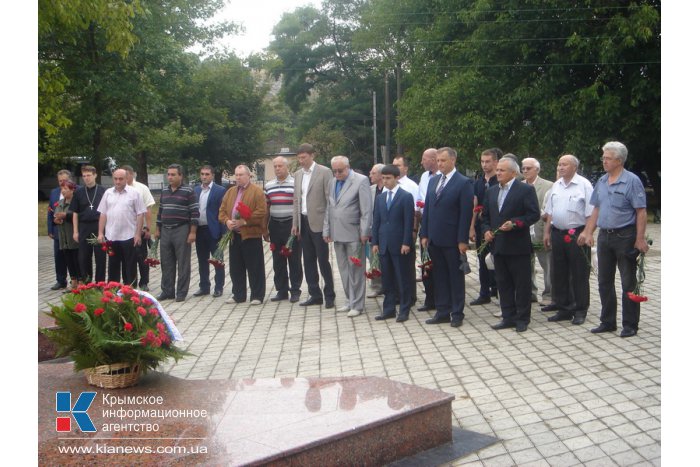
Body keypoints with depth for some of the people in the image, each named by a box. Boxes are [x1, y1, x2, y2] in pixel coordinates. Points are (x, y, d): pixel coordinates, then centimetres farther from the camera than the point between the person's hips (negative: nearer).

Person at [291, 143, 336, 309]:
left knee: (323, 260, -3)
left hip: (318, 222, -6)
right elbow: (296, 200, 16)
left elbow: (329, 198, -8)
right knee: (308, 260, 9)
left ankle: (329, 295, 7)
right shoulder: (298, 174, 13)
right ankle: (315, 295, 16)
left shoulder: (324, 172, -6)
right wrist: (295, 223, 11)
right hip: (303, 222, 6)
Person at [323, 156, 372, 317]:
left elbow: (367, 209, -10)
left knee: (355, 270, -1)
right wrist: (326, 231, 14)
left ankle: (357, 305, 6)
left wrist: (364, 232, -13)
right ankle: (349, 301, 21)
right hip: (337, 234, 6)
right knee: (344, 270, 11)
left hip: (354, 234, -6)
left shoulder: (361, 181, -6)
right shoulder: (332, 182, 14)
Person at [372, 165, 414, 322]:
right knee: (387, 279, 9)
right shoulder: (380, 198, 13)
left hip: (399, 244, -5)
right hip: (383, 244, 5)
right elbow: (376, 221, 12)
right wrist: (375, 242, 6)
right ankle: (388, 309, 17)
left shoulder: (406, 196, -4)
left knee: (403, 279, 2)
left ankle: (404, 310, 9)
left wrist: (406, 243, -14)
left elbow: (409, 222, -9)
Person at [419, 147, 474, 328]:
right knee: (439, 277, 11)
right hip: (434, 239, 6)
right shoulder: (433, 181, 12)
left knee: (456, 277, 5)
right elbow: (427, 209, 13)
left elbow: (466, 213, -11)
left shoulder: (464, 183, -8)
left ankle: (457, 314, 13)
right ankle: (442, 312, 20)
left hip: (453, 240, -6)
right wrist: (424, 234, 7)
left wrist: (463, 240, -15)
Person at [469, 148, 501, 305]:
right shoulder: (478, 182, 11)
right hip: (480, 226, 6)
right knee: (483, 261, 11)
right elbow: (475, 206, 11)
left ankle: (498, 290, 10)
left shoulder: (500, 182, -7)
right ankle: (484, 294, 19)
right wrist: (472, 227, 8)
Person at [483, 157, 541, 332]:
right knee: (503, 283, 10)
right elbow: (485, 216, 19)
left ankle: (522, 318, 10)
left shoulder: (526, 190, -5)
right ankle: (508, 317, 18)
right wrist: (486, 230, 1)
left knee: (522, 284, 2)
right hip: (498, 246, 6)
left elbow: (534, 214, -10)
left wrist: (514, 223, -20)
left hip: (518, 246, -6)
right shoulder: (491, 192, 15)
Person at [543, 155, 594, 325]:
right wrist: (546, 232, 12)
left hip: (577, 234, -6)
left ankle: (580, 311, 11)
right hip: (557, 234, 6)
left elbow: (590, 214, -10)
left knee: (579, 275, 2)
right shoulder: (556, 186, 12)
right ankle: (563, 308, 22)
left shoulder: (584, 185, -8)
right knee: (559, 274, 11)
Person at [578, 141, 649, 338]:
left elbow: (641, 212, -13)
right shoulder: (601, 182, 10)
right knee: (604, 282, 12)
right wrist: (588, 232, 7)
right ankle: (608, 322, 23)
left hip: (625, 236, -7)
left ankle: (630, 325, 10)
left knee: (628, 283, 1)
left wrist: (640, 239, -18)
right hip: (605, 236, 7)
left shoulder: (631, 181, -10)